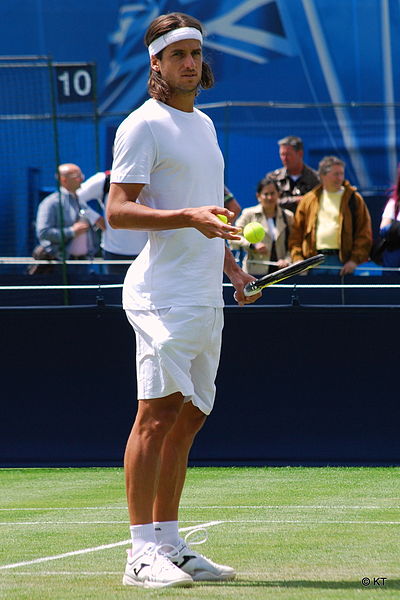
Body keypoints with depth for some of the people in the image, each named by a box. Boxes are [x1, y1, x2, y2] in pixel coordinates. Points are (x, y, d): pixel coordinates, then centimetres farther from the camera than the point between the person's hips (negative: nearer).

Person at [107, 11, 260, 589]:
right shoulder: (143, 125, -7)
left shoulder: (204, 125, 20)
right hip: (164, 293, -9)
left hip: (205, 297, 9)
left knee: (188, 418, 8)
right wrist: (191, 217, -26)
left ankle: (170, 546, 13)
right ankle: (142, 553, -15)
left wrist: (229, 264, 22)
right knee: (158, 413, -13)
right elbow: (119, 210, -15)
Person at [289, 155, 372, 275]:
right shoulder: (309, 200, 13)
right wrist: (297, 258, -1)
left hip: (342, 261, -2)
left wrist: (355, 260, -9)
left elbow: (364, 234, 2)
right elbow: (296, 233, 12)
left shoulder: (354, 199, 6)